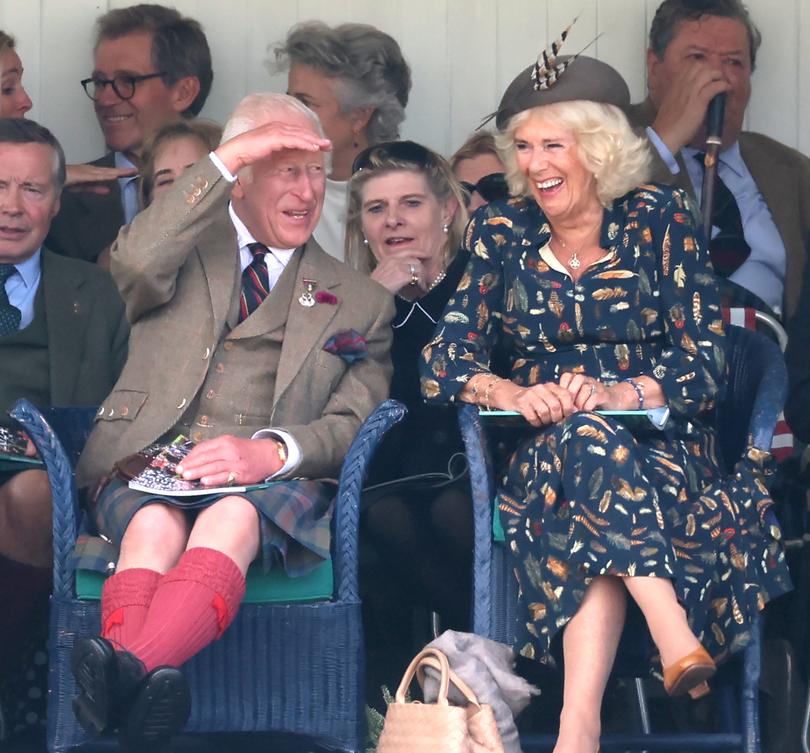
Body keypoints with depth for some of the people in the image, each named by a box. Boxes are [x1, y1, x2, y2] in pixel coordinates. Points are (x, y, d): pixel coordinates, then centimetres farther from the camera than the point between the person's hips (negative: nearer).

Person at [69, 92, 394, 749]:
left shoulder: (359, 301, 23)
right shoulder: (185, 251, 21)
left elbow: (353, 423, 9)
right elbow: (135, 262, -6)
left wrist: (272, 450, -14)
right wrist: (227, 156, -8)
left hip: (273, 481, -1)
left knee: (231, 519, -37)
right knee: (155, 523, -36)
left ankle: (124, 672, -63)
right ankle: (131, 694, -62)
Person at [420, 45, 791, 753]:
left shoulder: (658, 218, 2)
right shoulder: (500, 231, 7)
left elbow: (705, 358, -5)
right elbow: (445, 358, -1)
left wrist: (616, 393, -25)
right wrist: (511, 394, -24)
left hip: (657, 439, -1)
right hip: (542, 450, 1)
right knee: (584, 444, -36)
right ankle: (676, 637, -48)